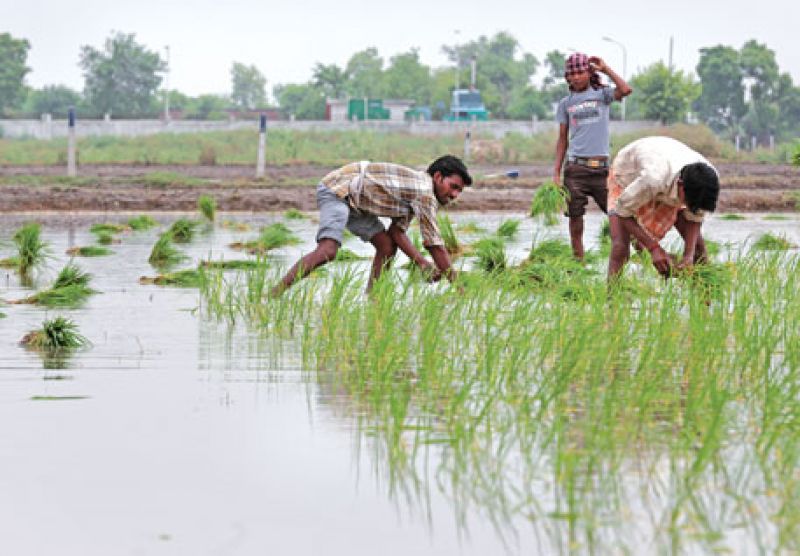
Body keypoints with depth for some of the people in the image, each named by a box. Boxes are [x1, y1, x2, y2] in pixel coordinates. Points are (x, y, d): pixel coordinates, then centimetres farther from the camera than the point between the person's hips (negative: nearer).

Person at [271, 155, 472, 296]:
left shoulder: (415, 188, 13)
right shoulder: (424, 191, -17)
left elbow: (397, 232, 9)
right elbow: (435, 244, -17)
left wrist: (423, 264, -2)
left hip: (352, 199, 10)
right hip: (336, 189, -10)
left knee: (387, 245, 6)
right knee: (327, 251, -28)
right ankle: (274, 294, -34)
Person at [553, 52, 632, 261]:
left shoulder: (601, 94, 6)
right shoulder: (566, 103, 12)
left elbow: (625, 90, -16)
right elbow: (562, 139, 14)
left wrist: (605, 69, -5)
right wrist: (556, 173, 8)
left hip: (600, 166, -2)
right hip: (575, 167, 2)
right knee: (575, 215, 1)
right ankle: (578, 257, 9)